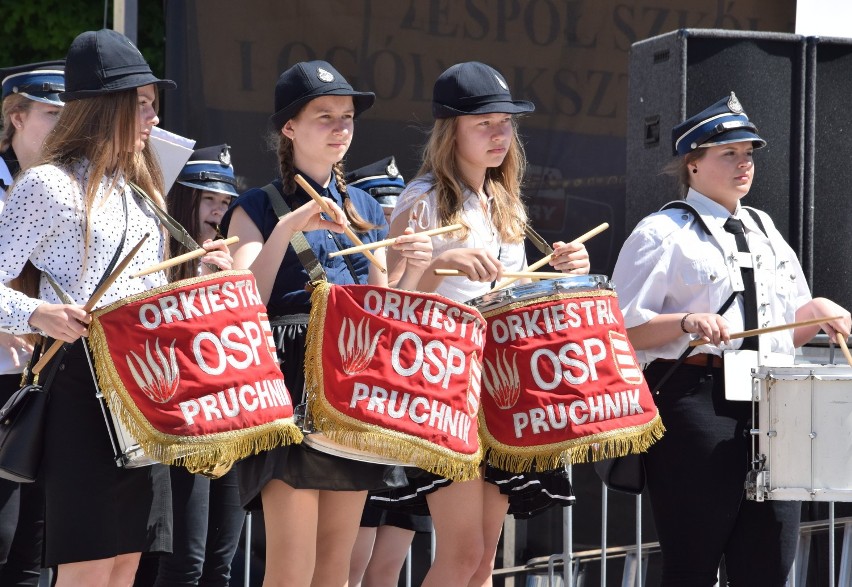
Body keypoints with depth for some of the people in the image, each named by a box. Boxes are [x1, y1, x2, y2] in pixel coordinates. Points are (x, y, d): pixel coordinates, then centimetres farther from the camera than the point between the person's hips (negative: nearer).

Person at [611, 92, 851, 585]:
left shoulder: (766, 231, 20)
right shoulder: (663, 233, -1)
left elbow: (789, 332, 24)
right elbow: (623, 328, -7)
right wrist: (687, 323, -22)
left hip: (771, 408, 6)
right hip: (696, 405, -6)